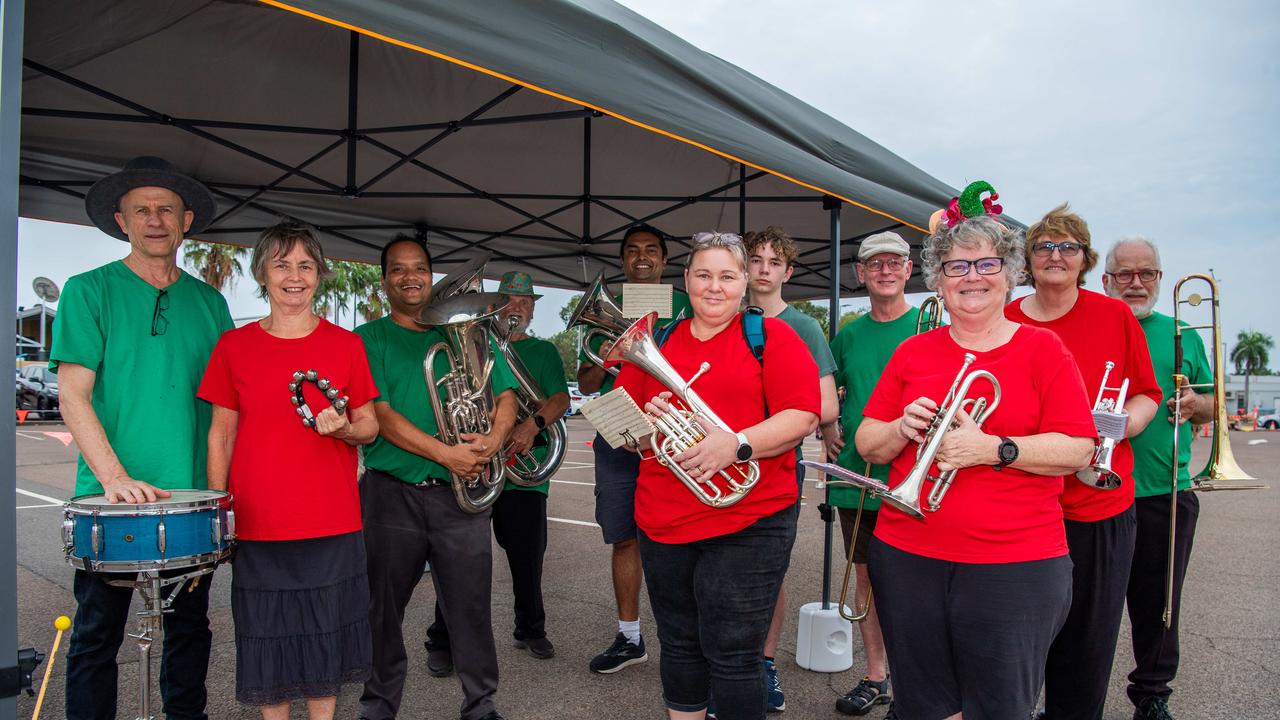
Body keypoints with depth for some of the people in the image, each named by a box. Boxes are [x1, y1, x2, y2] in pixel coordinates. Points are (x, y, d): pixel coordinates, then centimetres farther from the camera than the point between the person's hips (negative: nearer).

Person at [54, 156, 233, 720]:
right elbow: (73, 396, -8)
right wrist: (115, 477, -20)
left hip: (194, 495, 3)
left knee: (189, 627, 15)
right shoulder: (88, 291, -1)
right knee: (97, 635, 8)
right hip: (110, 499, -3)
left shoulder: (209, 301, 9)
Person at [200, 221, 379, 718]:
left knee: (326, 636, 9)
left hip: (332, 525, 0)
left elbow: (370, 429, 6)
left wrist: (344, 428, -16)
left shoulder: (346, 345, 2)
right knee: (268, 638, 9)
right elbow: (221, 435, 5)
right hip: (258, 526, 0)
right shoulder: (234, 346, 2)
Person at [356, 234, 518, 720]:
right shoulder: (368, 339, 3)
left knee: (470, 604, 4)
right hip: (390, 492, -1)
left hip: (460, 494, 1)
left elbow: (505, 396, 9)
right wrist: (445, 453, -17)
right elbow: (380, 415, -9)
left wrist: (495, 437, -13)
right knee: (382, 610, 9)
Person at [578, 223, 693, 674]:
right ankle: (629, 638, 23)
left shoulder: (683, 307, 6)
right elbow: (586, 384, 13)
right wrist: (602, 363, -8)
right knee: (624, 540, 10)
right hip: (616, 441, 3)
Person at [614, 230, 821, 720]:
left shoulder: (771, 336, 0)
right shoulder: (656, 343, 12)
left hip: (748, 522, -4)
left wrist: (735, 444, -22)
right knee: (679, 647, 16)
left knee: (732, 657, 1)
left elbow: (803, 417, -9)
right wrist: (645, 419, -8)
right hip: (663, 522, 4)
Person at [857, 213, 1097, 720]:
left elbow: (1077, 450, -7)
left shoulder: (1043, 349, 0)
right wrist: (902, 428, -11)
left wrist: (992, 449, -20)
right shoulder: (913, 352, 8)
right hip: (907, 557, 3)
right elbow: (867, 445, 9)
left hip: (1015, 564, -3)